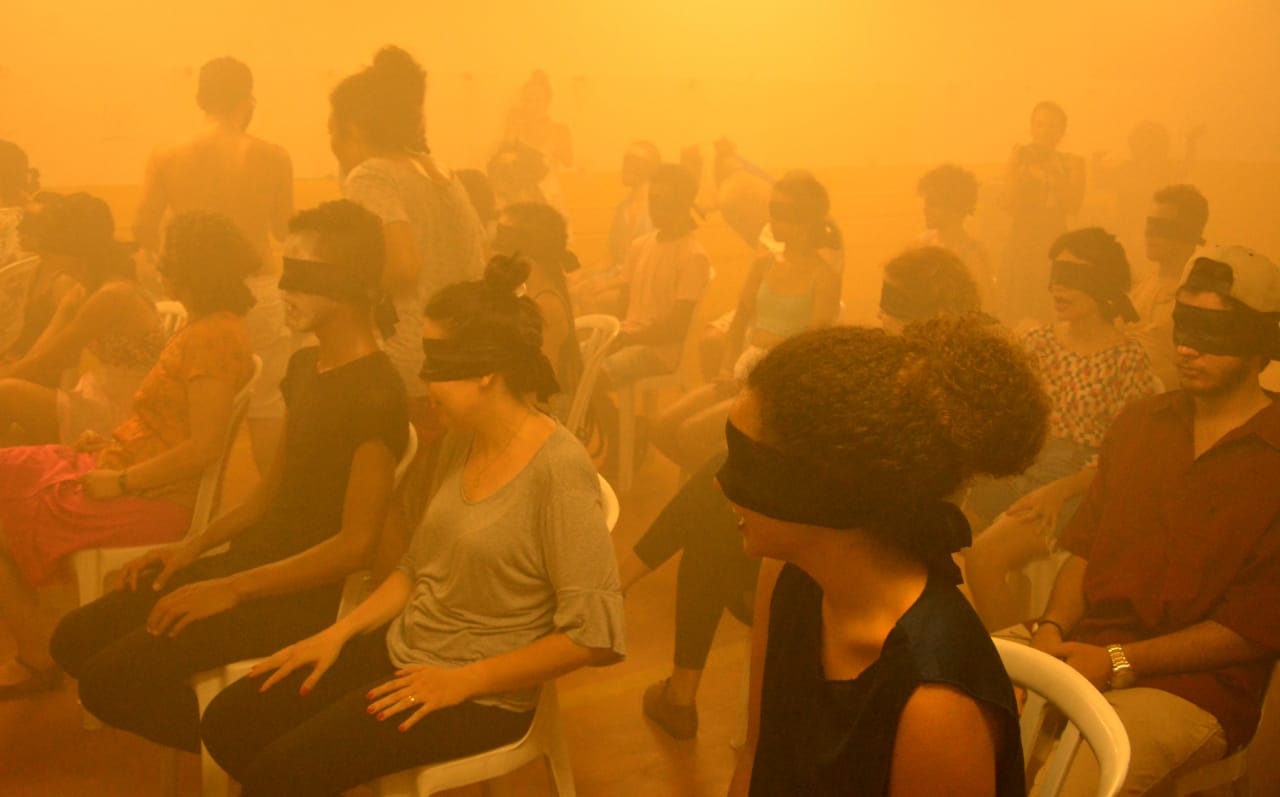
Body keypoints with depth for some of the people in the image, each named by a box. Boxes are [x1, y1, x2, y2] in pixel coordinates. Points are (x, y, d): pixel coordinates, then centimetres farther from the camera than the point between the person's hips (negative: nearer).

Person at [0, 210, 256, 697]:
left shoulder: (213, 336, -21)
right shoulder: (204, 328, 10)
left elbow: (204, 447, -26)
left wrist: (118, 482, -18)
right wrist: (113, 444, 8)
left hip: (149, 500, -10)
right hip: (122, 466, 10)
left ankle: (39, 657, 15)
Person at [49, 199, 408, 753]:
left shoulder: (375, 395, -21)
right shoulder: (305, 366, 9)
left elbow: (357, 543, -22)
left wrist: (231, 589, -20)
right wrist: (193, 548, 8)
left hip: (304, 596, -10)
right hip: (254, 560, 10)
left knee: (109, 680, -16)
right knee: (75, 640, 7)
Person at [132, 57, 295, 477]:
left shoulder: (166, 159, -4)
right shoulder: (272, 157, -7)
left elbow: (144, 233, 2)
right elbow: (284, 230, 3)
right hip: (259, 291, -1)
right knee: (268, 408, 9)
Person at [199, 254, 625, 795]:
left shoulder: (558, 468, -22)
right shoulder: (461, 443, 3)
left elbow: (595, 634, -23)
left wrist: (463, 681, -18)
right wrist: (339, 632, 2)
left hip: (480, 692, -7)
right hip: (401, 649, 7)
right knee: (227, 725, 0)